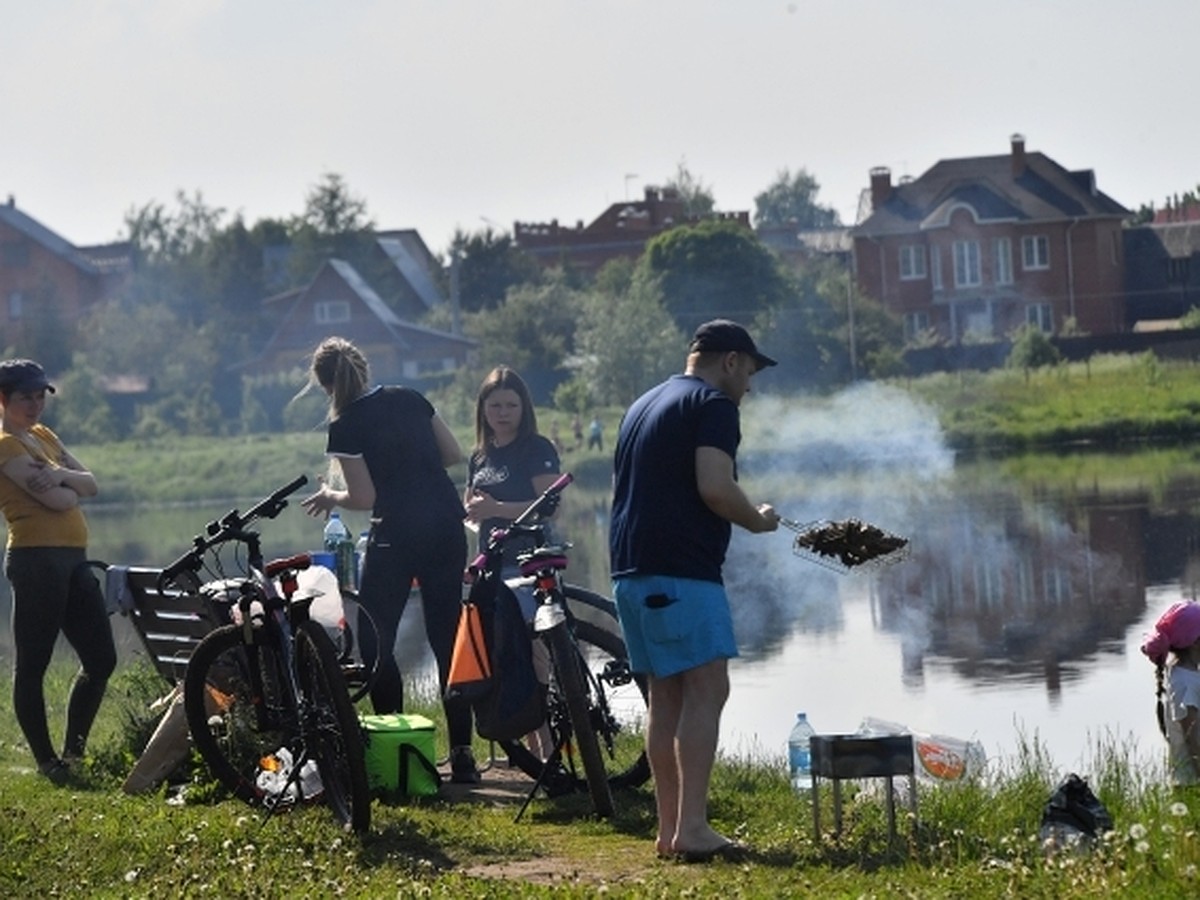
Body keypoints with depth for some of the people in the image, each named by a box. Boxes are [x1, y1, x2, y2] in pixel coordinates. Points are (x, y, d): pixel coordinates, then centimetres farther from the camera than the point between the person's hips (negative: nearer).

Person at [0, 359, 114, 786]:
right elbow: (57, 500, -18)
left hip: (72, 559, 9)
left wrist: (62, 476, -8)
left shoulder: (44, 437, 20)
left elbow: (91, 485, 10)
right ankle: (47, 762, 3)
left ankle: (73, 752, 18)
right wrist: (70, 484, 3)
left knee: (102, 659, 7)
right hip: (36, 559, -9)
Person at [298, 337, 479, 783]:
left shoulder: (345, 428, -8)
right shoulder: (409, 399, 8)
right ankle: (462, 755, 7)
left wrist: (330, 497, 9)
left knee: (374, 642, 8)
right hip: (447, 526, 6)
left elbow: (365, 498, -9)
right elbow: (454, 454, 13)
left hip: (398, 535, -6)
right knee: (448, 639, 9)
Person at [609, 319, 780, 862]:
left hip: (630, 569, 9)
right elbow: (715, 488, -18)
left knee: (666, 695, 11)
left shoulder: (642, 406, 23)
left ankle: (668, 827, 11)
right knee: (706, 690, -10)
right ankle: (691, 828, -17)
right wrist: (758, 521, -1)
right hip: (682, 572, -9)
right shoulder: (712, 405, -6)